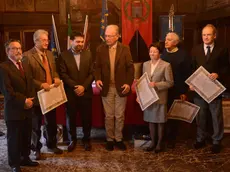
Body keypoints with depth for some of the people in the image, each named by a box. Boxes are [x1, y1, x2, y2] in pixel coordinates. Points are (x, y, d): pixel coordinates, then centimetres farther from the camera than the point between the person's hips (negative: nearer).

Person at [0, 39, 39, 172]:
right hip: (14, 110, -6)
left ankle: (25, 158, 34)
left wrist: (30, 100, -1)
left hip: (28, 108, 6)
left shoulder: (25, 64, 13)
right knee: (14, 138, 7)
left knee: (27, 137, 15)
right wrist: (23, 101, -16)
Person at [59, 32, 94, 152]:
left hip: (86, 91, 1)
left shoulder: (88, 54, 5)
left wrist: (83, 86, -11)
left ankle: (86, 139, 24)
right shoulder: (64, 55, -1)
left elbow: (92, 73, 1)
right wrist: (75, 86, -15)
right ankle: (72, 140, 24)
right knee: (71, 117, 7)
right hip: (70, 92, -1)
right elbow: (63, 74, -6)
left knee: (87, 117, 7)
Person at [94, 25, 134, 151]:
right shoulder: (100, 49, 1)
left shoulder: (125, 49, -2)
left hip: (121, 87, 0)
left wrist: (128, 83, -12)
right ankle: (110, 139, 22)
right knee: (109, 116, 8)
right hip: (106, 88, 1)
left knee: (120, 116, 9)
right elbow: (97, 67, 3)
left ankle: (119, 139, 23)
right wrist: (97, 79, -15)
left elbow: (130, 67, -2)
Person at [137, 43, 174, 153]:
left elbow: (170, 82, -9)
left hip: (160, 98, -5)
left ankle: (159, 143, 21)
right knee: (151, 120, 12)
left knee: (160, 121, 7)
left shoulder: (166, 65, -7)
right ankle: (153, 142, 26)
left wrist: (156, 84, -19)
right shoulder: (145, 64, 8)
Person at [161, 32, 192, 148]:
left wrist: (184, 92, -8)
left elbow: (187, 74, -5)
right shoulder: (161, 53, 3)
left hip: (176, 91, -2)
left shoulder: (183, 55, -5)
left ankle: (171, 139, 23)